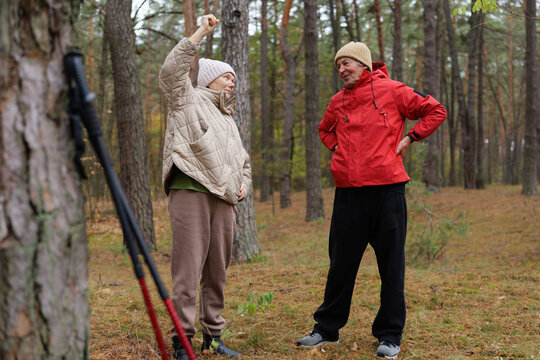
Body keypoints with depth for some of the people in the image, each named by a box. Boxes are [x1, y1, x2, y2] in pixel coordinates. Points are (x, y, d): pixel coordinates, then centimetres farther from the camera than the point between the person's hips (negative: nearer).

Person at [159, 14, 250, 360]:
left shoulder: (228, 119, 30)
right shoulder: (188, 99, 10)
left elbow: (243, 161, 38)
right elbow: (171, 70, -11)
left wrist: (242, 186, 17)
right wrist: (201, 33, -8)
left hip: (224, 200, 7)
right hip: (191, 192, -7)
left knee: (218, 271, 8)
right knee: (188, 270, -10)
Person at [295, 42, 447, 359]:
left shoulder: (392, 91, 0)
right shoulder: (338, 101, 15)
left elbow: (436, 111, 3)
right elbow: (325, 129, 34)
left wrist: (409, 139, -2)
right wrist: (337, 147, 16)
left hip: (387, 189, -4)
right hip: (348, 192, 4)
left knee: (391, 264, 3)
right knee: (341, 263, 10)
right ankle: (327, 329, 22)